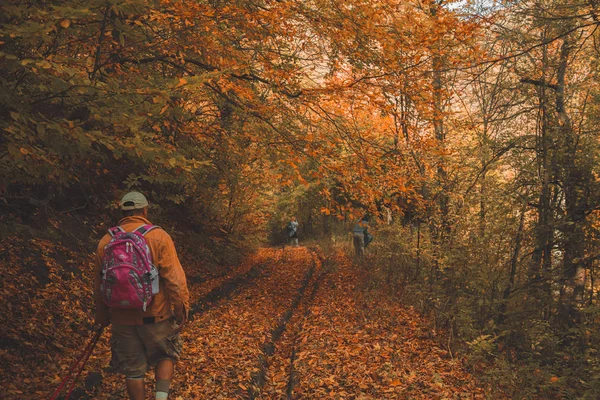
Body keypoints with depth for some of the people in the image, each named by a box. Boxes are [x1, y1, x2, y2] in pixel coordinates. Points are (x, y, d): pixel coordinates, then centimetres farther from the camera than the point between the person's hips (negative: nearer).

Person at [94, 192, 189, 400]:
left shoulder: (105, 242, 1)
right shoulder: (159, 237, -10)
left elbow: (99, 286, 8)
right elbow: (175, 279, -15)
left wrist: (102, 317, 20)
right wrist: (182, 311, -6)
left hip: (122, 319, 2)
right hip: (156, 316, -2)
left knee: (132, 369, 15)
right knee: (165, 356, 20)